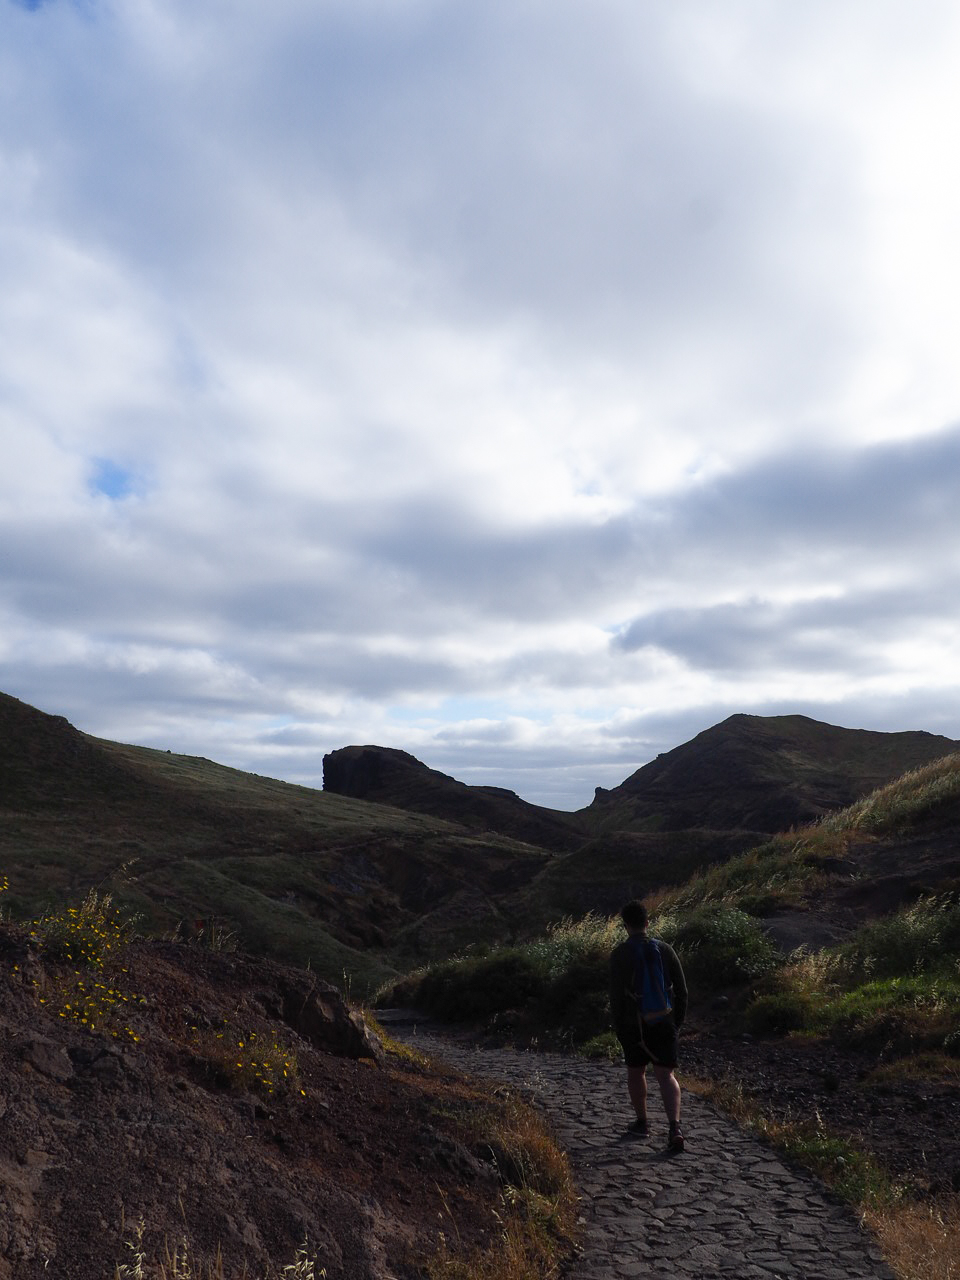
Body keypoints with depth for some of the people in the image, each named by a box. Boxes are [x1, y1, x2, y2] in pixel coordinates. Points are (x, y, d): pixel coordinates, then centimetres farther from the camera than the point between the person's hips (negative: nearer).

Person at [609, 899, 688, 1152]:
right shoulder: (664, 949, -2)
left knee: (635, 1071, 19)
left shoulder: (620, 954, -11)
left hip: (633, 1024, -2)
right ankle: (675, 1128, -15)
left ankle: (641, 1122, 32)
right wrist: (678, 1021, 13)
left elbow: (616, 994, -13)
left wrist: (617, 1027, -3)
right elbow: (681, 989, 2)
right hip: (664, 1023, 2)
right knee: (666, 1076, 3)